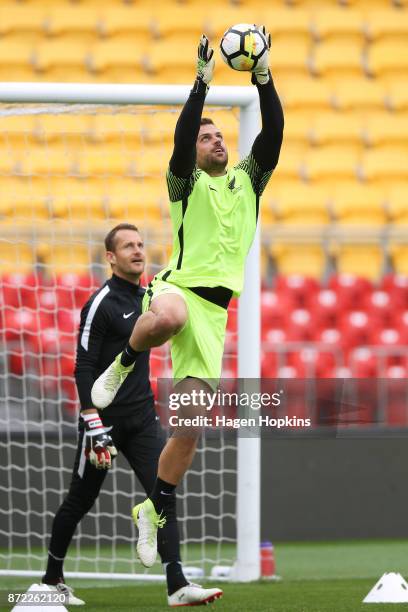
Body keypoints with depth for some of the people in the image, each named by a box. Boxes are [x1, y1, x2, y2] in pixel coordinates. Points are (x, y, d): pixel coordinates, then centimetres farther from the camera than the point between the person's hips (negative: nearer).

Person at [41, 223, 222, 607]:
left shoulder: (146, 298, 11)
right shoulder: (101, 304, -12)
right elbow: (84, 369, -16)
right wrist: (95, 428, -22)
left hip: (142, 418, 6)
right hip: (105, 417, -6)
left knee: (163, 494, -7)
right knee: (80, 501, 5)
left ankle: (177, 586, -12)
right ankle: (52, 580, 22)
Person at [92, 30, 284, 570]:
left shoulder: (248, 180, 19)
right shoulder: (186, 181, 9)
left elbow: (273, 134, 5)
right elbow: (182, 135, -10)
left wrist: (263, 77, -5)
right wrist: (203, 83, -17)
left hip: (216, 307, 4)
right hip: (180, 286, -4)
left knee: (193, 419, -3)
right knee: (167, 319, -44)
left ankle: (153, 510, 12)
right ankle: (123, 365, -11)